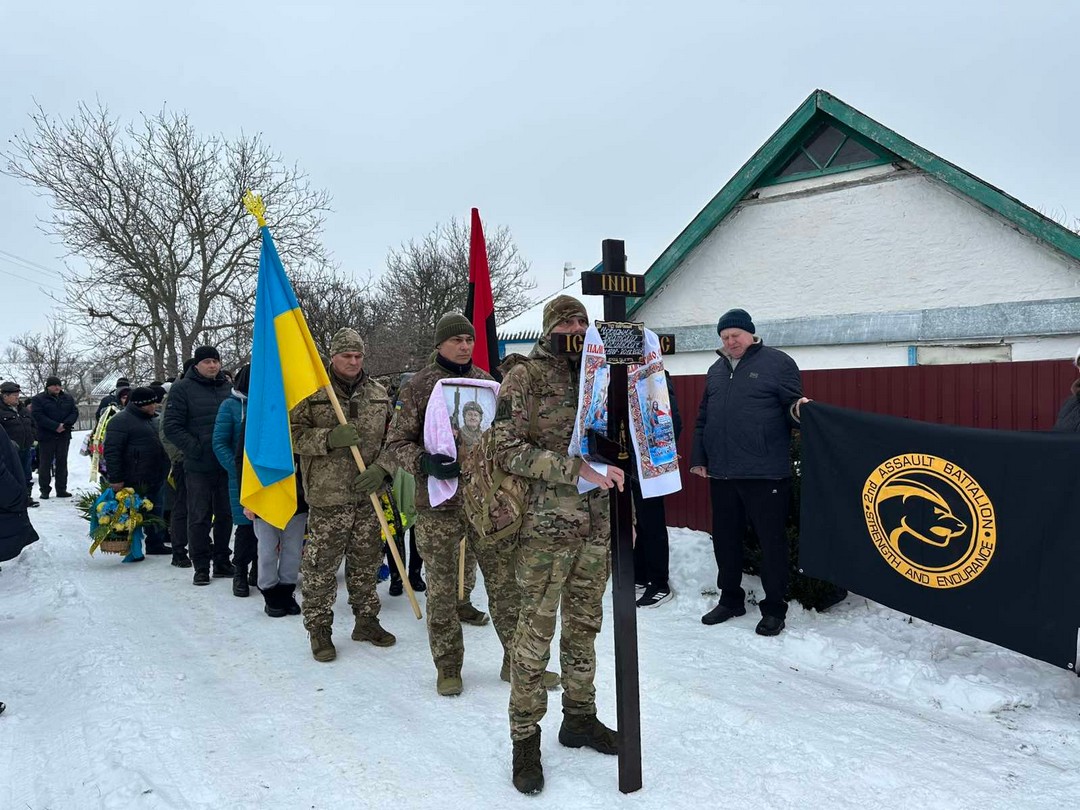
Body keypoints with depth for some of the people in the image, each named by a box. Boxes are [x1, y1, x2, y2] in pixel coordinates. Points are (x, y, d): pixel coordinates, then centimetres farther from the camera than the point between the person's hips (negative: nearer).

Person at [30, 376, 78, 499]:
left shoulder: (68, 398, 9)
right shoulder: (39, 399, -3)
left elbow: (75, 412, 4)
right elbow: (38, 416, -13)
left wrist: (65, 424, -14)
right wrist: (56, 426, -20)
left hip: (64, 436, 4)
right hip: (46, 436, -3)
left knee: (62, 463, 8)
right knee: (45, 463, 2)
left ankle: (61, 489, 13)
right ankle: (44, 490, 9)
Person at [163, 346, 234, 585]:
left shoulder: (228, 388, 10)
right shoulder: (182, 389, -2)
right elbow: (171, 426, -5)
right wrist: (195, 448, -15)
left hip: (226, 464, 4)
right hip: (198, 466, -4)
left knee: (225, 515, 12)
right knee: (199, 517, 3)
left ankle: (222, 561, 24)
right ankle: (201, 567, 12)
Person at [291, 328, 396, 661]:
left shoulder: (378, 393, 9)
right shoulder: (312, 392, -4)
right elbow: (292, 434, -8)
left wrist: (381, 468, -5)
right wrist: (330, 438, -22)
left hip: (368, 495, 4)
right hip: (327, 496, -4)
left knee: (367, 562, 14)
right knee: (321, 565, 2)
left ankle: (366, 620, 29)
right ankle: (319, 629, 16)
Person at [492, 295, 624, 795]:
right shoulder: (524, 378, -5)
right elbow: (508, 451, -14)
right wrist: (576, 468, -22)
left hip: (597, 526, 6)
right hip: (546, 528, -5)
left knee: (584, 627, 16)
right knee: (535, 634, 1)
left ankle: (580, 718, 32)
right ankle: (525, 738, 16)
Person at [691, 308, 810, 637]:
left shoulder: (777, 363, -1)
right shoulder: (716, 370, 16)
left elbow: (792, 408, -3)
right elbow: (703, 418, 19)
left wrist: (798, 411, -26)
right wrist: (698, 457, 14)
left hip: (765, 473, -5)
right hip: (721, 473, 6)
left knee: (772, 540, 3)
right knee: (725, 539, 14)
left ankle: (774, 608, 15)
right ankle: (730, 599, 30)